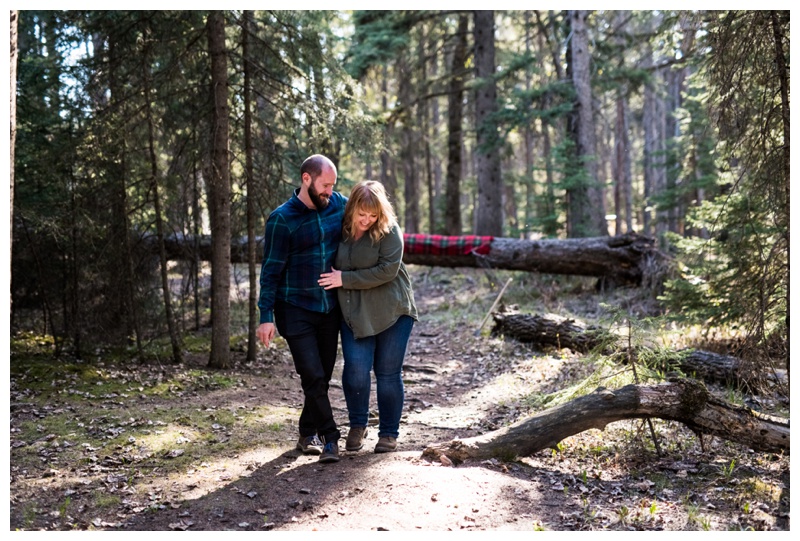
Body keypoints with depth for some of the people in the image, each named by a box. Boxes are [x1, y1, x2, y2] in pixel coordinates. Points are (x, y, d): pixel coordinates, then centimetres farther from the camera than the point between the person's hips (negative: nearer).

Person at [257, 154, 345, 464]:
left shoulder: (340, 205, 1)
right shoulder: (282, 219, -11)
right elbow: (271, 270, -8)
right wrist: (266, 316, -12)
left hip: (330, 308, 4)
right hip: (295, 310, -4)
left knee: (323, 376, 11)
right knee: (313, 377, -9)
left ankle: (308, 434, 27)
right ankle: (329, 438, 4)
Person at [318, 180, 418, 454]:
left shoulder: (389, 231, -11)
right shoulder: (340, 230, 2)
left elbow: (387, 271, -19)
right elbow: (331, 270, 18)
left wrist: (345, 279, -16)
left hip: (392, 311, -3)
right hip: (354, 313, 3)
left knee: (388, 373, 3)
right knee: (356, 369, -7)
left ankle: (389, 433, 19)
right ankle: (357, 425, 17)